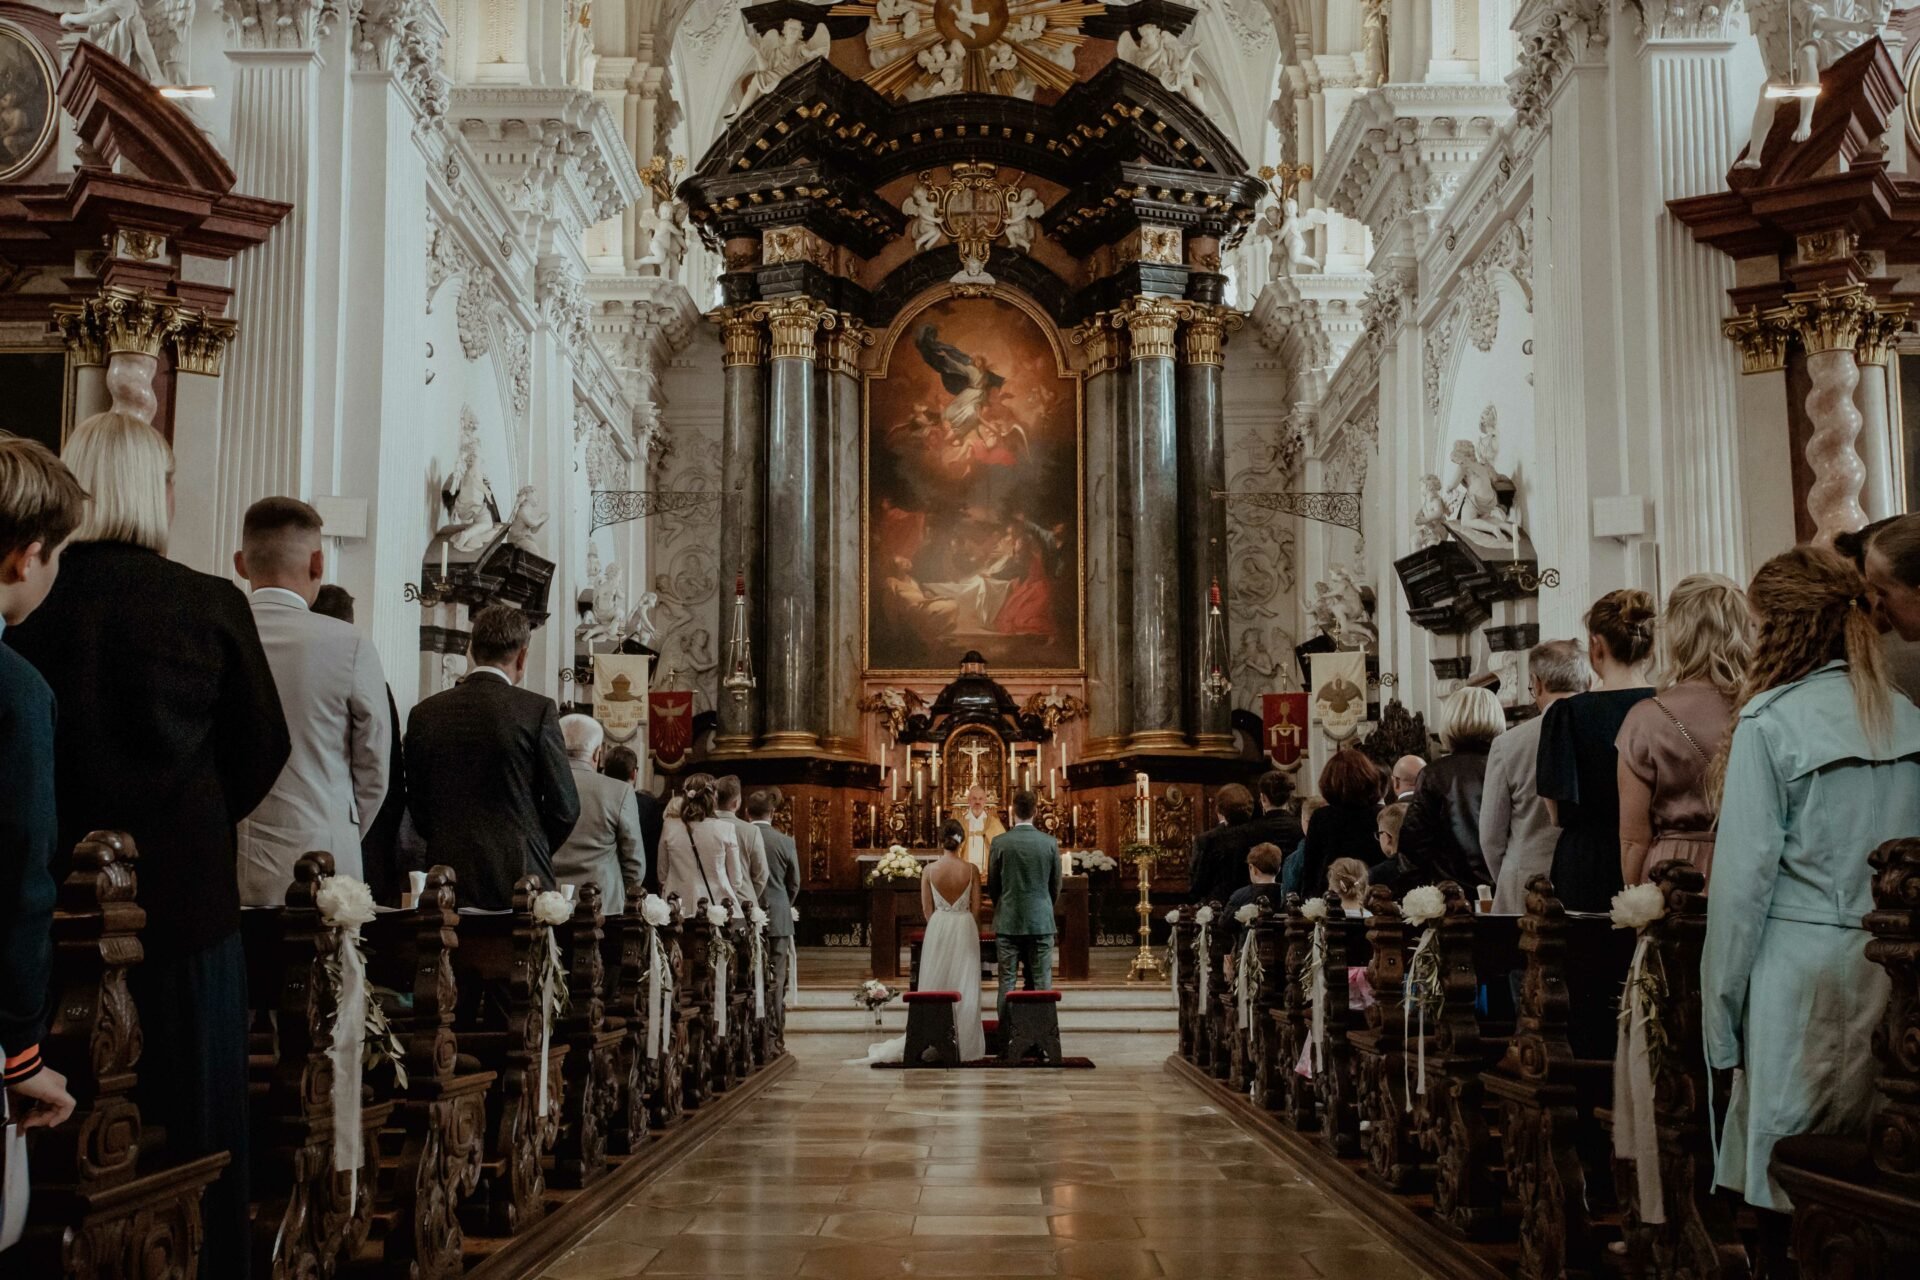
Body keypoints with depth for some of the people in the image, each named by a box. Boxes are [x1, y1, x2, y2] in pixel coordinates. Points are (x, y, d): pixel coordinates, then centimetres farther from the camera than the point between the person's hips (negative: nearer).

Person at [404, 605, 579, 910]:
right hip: (519, 882, -3)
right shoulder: (538, 710, -5)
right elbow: (564, 808, -2)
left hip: (449, 880, 3)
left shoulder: (424, 714, 5)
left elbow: (417, 806, 10)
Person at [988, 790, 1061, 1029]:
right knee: (1041, 982, 5)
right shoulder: (1050, 843, -3)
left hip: (1008, 921, -1)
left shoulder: (999, 843, -6)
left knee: (1007, 981, 5)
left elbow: (992, 885, 2)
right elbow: (1056, 886, 5)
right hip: (1041, 921, 1)